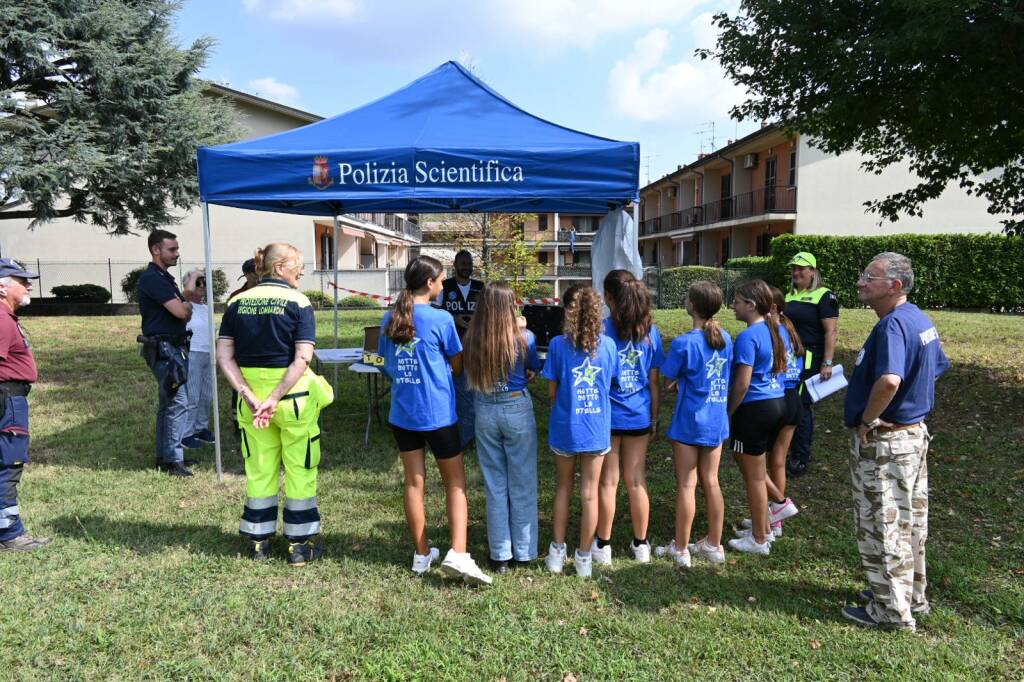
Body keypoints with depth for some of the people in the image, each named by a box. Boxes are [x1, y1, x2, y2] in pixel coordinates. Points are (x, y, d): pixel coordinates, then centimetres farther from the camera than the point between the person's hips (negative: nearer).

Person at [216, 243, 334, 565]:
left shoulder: (238, 302, 4)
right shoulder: (298, 302, -8)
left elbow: (224, 357, -4)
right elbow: (302, 358, -19)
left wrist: (251, 397, -11)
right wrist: (275, 399, -19)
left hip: (251, 395, 4)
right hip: (292, 394, -4)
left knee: (259, 469, 16)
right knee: (300, 469, 10)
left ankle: (258, 541, 27)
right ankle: (300, 544, 18)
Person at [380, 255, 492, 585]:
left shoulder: (390, 319, 2)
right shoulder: (441, 319, -13)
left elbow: (387, 365, 12)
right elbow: (458, 366, -3)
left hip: (402, 413, 5)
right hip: (437, 413, -5)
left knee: (414, 482, 12)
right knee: (456, 482, 7)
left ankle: (422, 554, 22)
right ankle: (457, 554, -4)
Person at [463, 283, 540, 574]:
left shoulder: (471, 340, -9)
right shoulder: (524, 338, -13)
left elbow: (469, 377, 2)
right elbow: (533, 372, 3)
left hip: (485, 412, 2)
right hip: (517, 410, -2)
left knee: (494, 485, 13)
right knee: (522, 484, 12)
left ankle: (500, 555, 21)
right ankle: (523, 552, 21)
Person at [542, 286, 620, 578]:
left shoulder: (558, 345, -10)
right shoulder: (608, 345, -4)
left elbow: (552, 392, -5)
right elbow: (610, 384, 5)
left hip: (565, 427, -1)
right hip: (597, 428, 1)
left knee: (564, 486, 18)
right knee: (589, 493, 10)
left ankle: (557, 551, 23)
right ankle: (584, 558, 18)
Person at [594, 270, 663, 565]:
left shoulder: (602, 330, -12)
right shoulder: (650, 331, -1)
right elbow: (654, 380, 2)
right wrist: (655, 417, 11)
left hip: (607, 416, -3)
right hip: (639, 416, 3)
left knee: (608, 481, 8)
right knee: (637, 480, 13)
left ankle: (603, 545, 18)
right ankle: (641, 544, 23)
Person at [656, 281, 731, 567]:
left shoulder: (684, 343, -17)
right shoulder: (726, 339, 1)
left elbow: (668, 379, -11)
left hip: (689, 422, -6)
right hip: (717, 421, 6)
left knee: (686, 484, 3)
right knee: (711, 482, 15)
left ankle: (680, 549, 13)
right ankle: (714, 544, 25)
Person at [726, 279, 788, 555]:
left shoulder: (748, 337, -19)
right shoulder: (775, 330, 7)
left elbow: (742, 384, -20)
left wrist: (728, 414, -10)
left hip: (755, 409, -9)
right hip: (777, 403, 9)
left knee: (754, 476, 5)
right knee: (749, 463, 22)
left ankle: (759, 540, 19)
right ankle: (763, 527, 30)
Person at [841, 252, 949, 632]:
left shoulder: (893, 324, -24)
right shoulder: (920, 319, 7)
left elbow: (889, 380, -41)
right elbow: (939, 367, 22)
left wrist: (866, 420, -25)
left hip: (883, 442, -10)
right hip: (914, 433, 10)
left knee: (881, 525, 3)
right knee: (910, 522, 21)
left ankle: (892, 611, 16)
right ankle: (912, 596, 36)